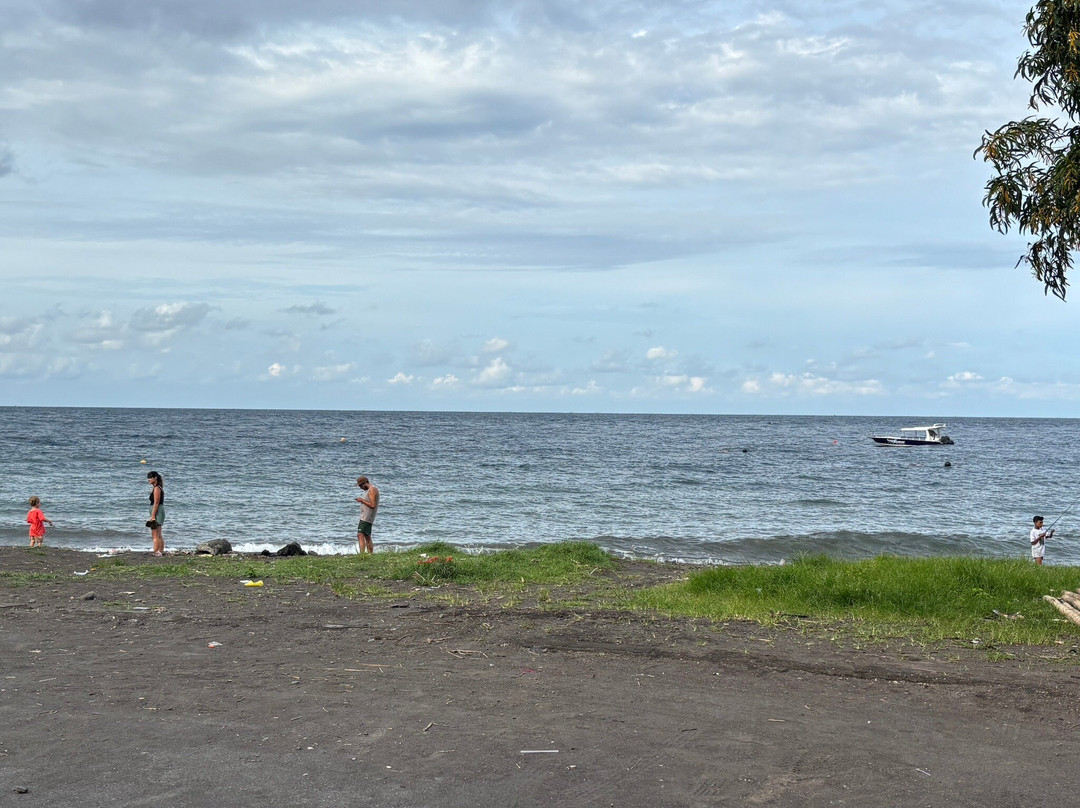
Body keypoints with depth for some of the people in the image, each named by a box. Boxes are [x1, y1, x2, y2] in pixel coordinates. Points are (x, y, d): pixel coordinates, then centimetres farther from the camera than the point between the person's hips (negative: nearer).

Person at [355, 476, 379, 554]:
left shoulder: (372, 490, -14)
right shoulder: (369, 490, 18)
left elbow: (373, 505, -21)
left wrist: (362, 500, -15)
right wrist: (362, 500, 12)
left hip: (366, 517, -11)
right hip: (365, 517, 11)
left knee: (360, 535, -18)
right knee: (367, 537, 12)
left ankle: (362, 553, -25)